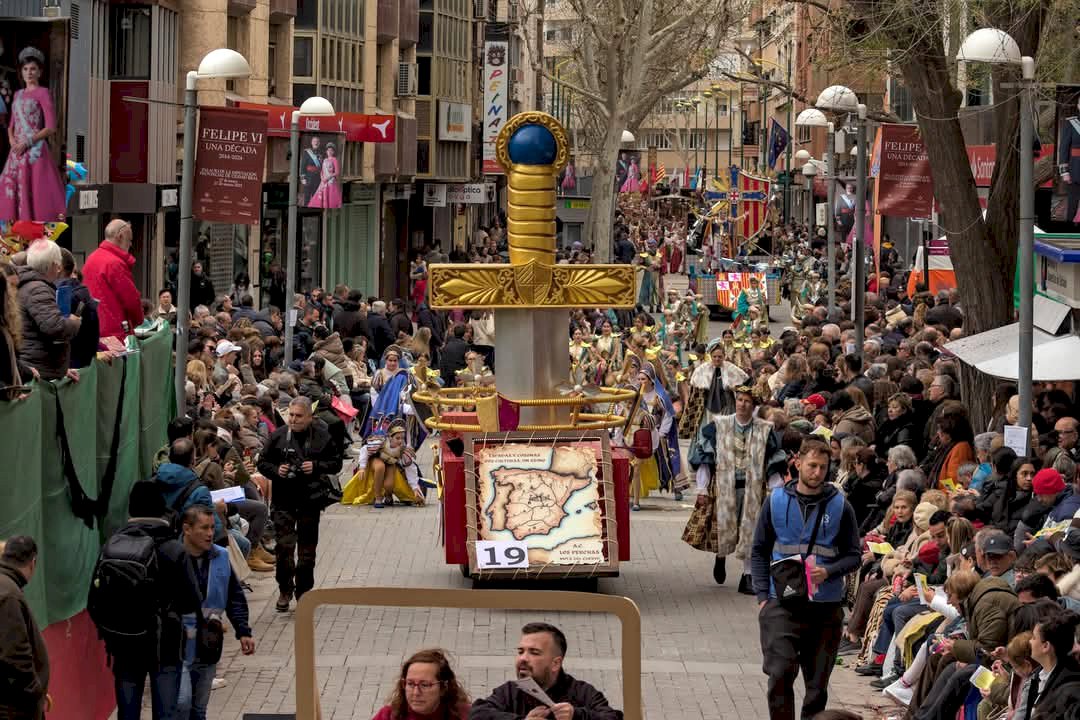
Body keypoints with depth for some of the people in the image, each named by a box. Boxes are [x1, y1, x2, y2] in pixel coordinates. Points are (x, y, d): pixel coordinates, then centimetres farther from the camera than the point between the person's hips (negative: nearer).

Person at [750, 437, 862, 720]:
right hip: (782, 604, -1)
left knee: (817, 684, 8)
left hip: (826, 607, 1)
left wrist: (828, 572, -15)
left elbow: (853, 556, 5)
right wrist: (762, 596, -1)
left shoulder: (840, 506, 0)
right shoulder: (776, 500, 3)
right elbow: (759, 551, 9)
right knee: (780, 674, -13)